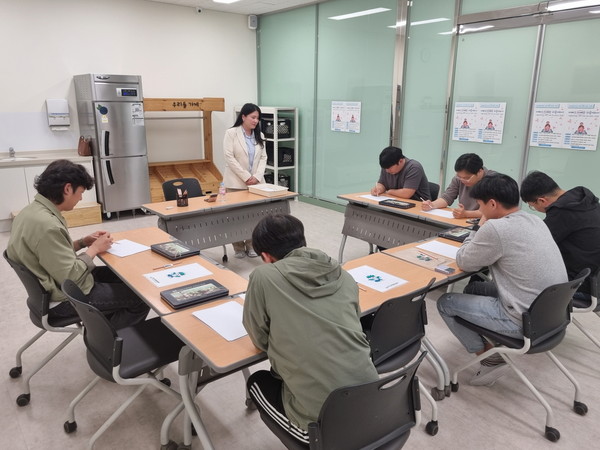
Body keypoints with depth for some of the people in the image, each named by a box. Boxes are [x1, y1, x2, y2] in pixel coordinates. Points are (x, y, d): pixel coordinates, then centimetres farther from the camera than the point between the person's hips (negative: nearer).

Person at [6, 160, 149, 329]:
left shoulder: (33, 210, 2)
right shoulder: (46, 224, -30)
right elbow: (70, 277, -27)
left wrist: (83, 242, 3)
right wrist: (94, 248, -14)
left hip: (54, 285, 10)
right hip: (62, 300, -10)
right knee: (142, 297, -7)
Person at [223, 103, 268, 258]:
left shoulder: (259, 135, 10)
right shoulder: (231, 133, -5)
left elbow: (263, 157, 6)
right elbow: (229, 158, -12)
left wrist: (257, 176, -9)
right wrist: (246, 177, -15)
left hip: (255, 181, 4)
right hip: (236, 182, -4)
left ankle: (251, 245, 16)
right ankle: (239, 248, 13)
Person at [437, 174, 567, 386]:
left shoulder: (495, 228, -22)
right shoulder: (535, 221, 5)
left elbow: (463, 262, -7)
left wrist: (479, 228, 4)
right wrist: (483, 231, 7)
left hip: (526, 321, -9)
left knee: (445, 303, 4)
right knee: (474, 288, 24)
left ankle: (491, 359, 12)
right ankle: (492, 348, 21)